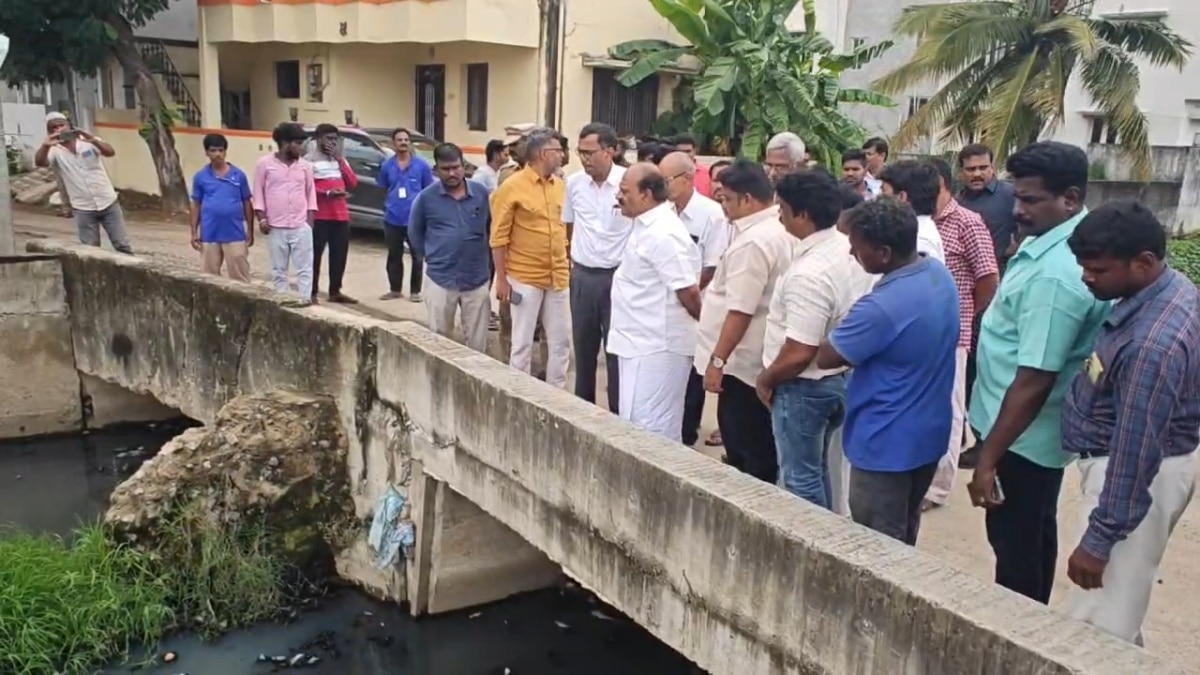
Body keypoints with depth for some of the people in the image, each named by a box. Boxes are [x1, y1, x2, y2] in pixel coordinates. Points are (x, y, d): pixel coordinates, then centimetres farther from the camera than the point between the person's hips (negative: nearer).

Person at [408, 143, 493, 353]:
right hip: (441, 280, -1)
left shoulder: (482, 193, -1)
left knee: (477, 342, 8)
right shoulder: (426, 197, -3)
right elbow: (415, 233, 10)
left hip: (477, 279, 1)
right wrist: (430, 256, 8)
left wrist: (487, 260, 10)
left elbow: (493, 229, 10)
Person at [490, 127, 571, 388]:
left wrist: (569, 265, 10)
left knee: (561, 340, 11)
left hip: (558, 277, 5)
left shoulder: (560, 185, 6)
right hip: (525, 278, -5)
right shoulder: (512, 187, -10)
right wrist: (501, 278, -11)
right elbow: (499, 237, -9)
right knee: (523, 343, 6)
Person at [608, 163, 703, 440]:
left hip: (656, 346, -10)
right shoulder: (648, 226, 11)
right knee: (658, 427, 17)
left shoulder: (662, 234, -21)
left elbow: (688, 291, -21)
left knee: (648, 431, -4)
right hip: (643, 344, 10)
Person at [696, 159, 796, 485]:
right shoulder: (781, 232, 9)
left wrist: (717, 359, -21)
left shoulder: (752, 241, -21)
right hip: (763, 357, 10)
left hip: (743, 361, -10)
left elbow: (740, 310, -25)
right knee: (760, 449, 18)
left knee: (746, 452, 1)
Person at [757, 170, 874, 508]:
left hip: (804, 387, -9)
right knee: (816, 470, 24)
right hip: (838, 376, 9)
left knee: (801, 478, 7)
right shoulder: (850, 248, 0)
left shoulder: (809, 274, -28)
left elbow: (799, 353, -29)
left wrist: (765, 380, -11)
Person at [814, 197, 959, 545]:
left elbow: (825, 357, -17)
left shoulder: (881, 307, -31)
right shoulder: (940, 274, -3)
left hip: (886, 444, -9)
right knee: (904, 536, 25)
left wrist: (843, 330, 1)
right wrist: (859, 328, 5)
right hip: (928, 433, 9)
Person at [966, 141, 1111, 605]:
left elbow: (1035, 380, -30)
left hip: (1023, 434, -10)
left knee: (1015, 545, 5)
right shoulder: (1062, 241, 2)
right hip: (1038, 430, 10)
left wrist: (988, 458, -25)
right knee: (1034, 535, 23)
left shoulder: (1056, 275, -30)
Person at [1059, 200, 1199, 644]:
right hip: (1139, 457, 10)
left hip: (1140, 473, -10)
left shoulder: (1153, 342, -32)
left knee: (1096, 626, -1)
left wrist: (1098, 540, -21)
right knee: (1117, 608, 24)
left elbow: (1136, 449, -28)